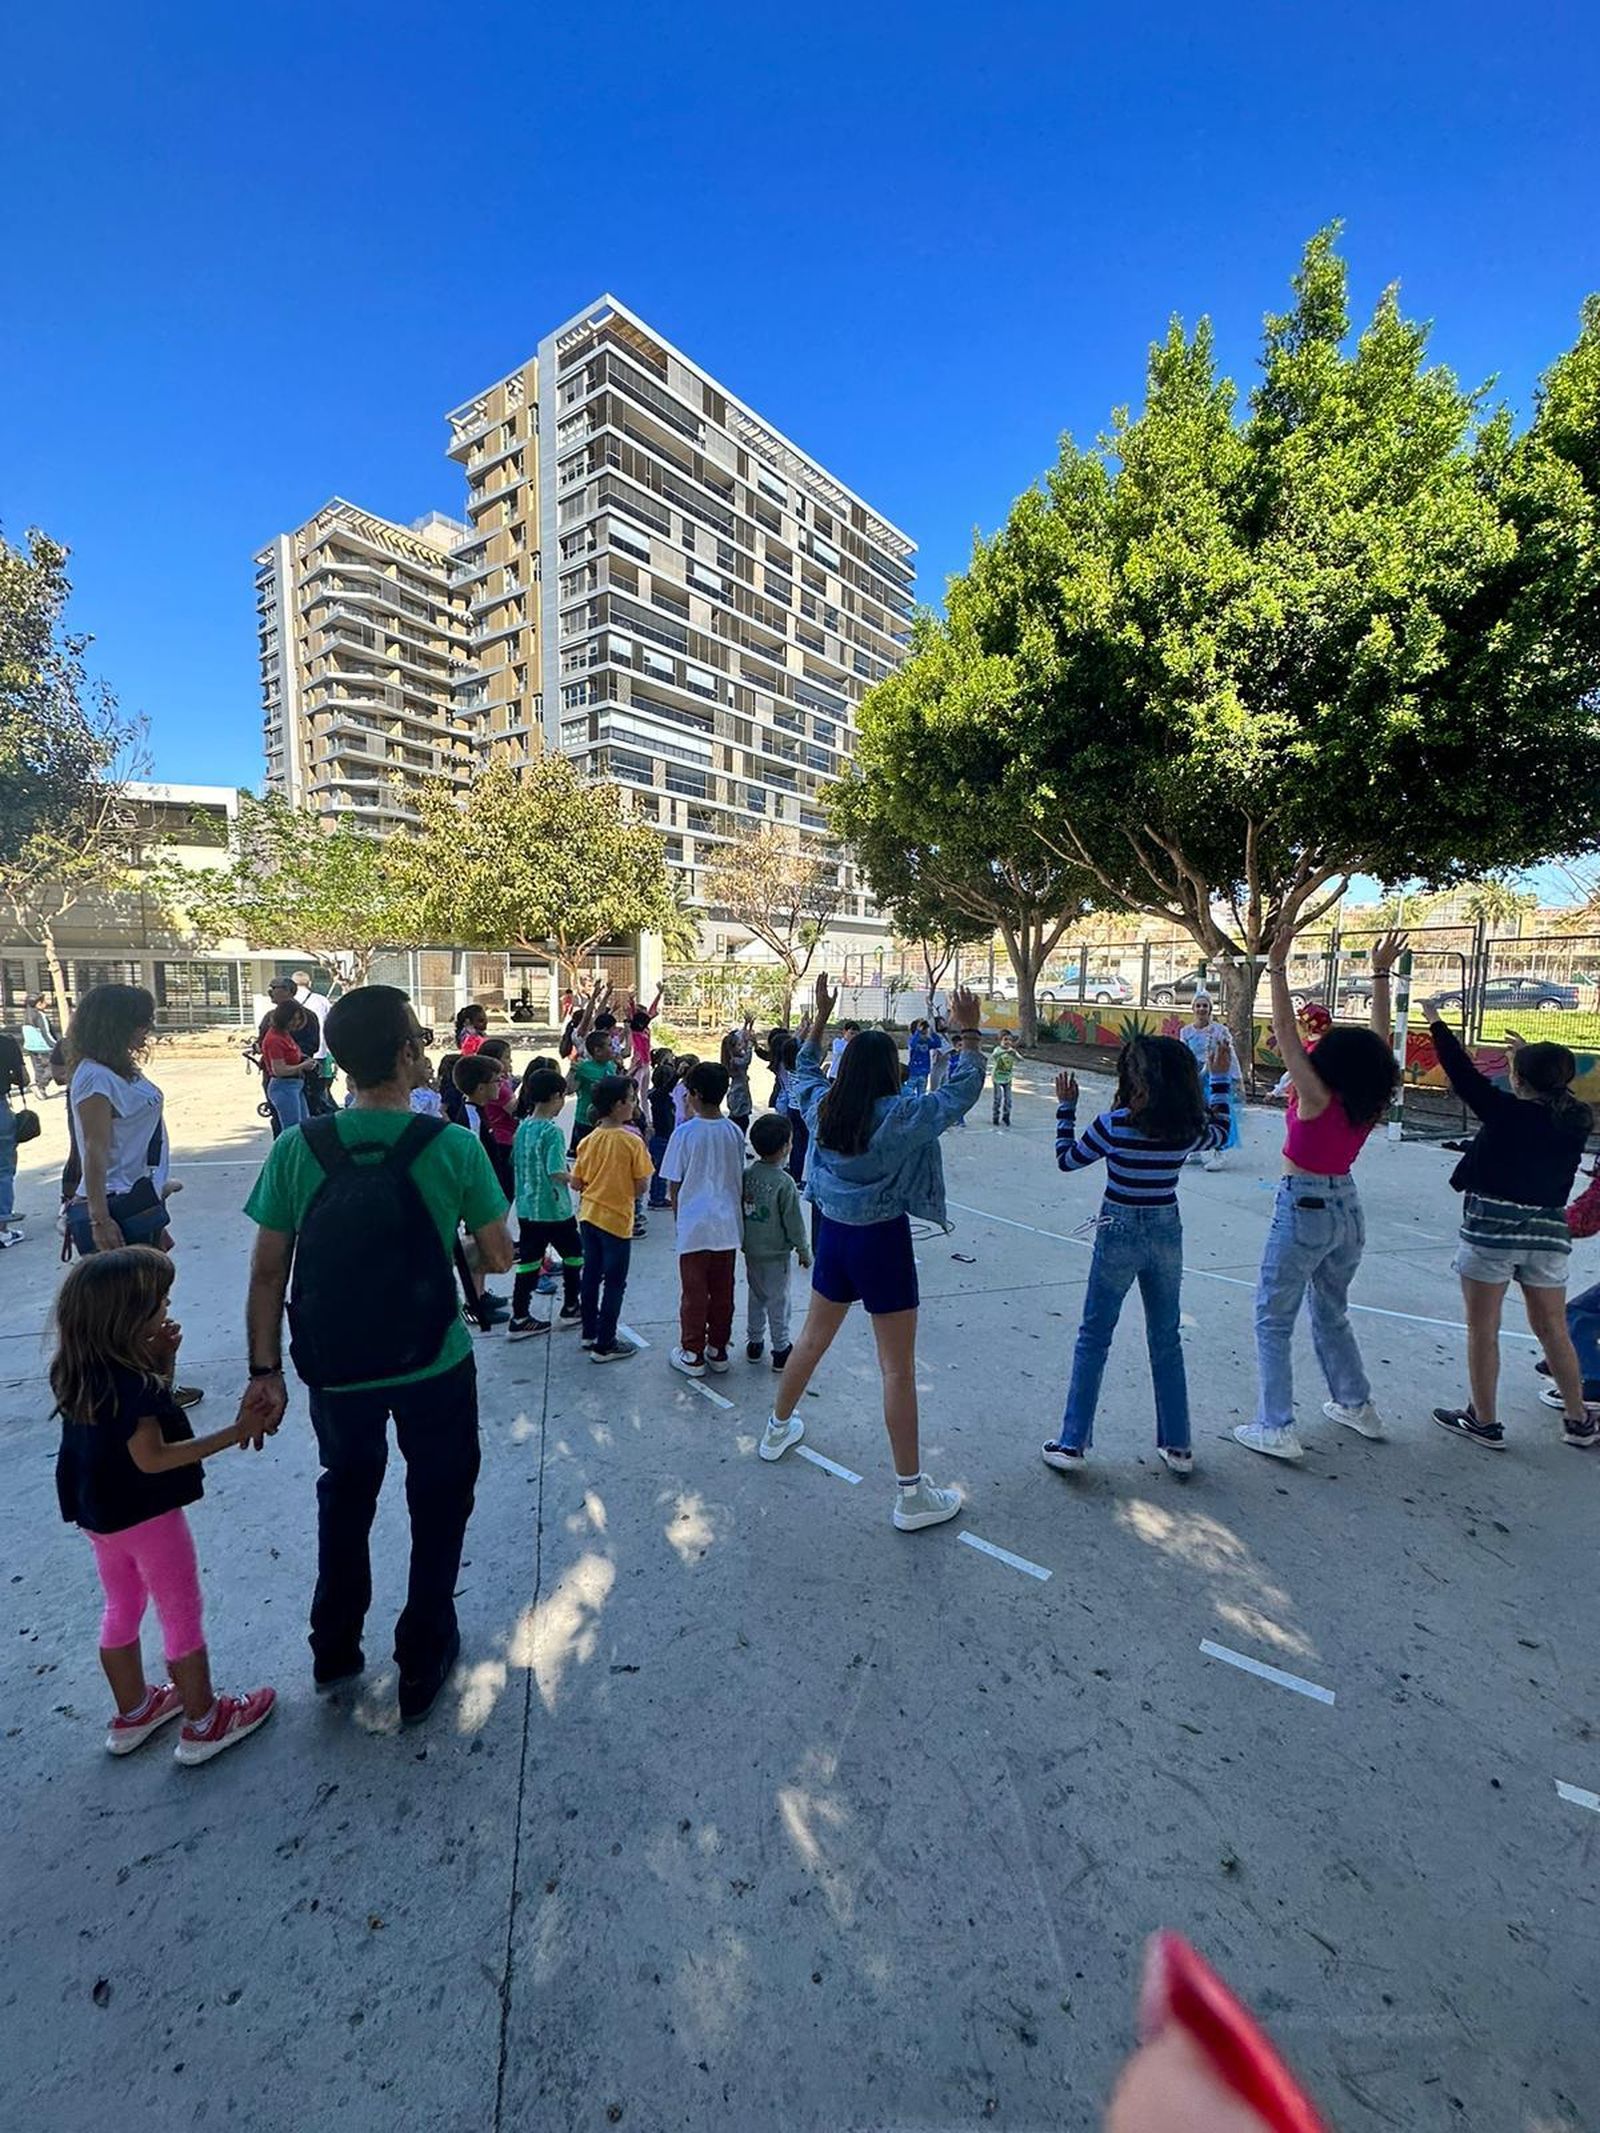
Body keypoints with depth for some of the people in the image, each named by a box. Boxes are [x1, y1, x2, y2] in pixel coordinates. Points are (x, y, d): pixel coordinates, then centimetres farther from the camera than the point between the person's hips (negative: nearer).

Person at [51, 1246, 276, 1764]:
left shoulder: (79, 1372, -4)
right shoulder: (129, 1381, -30)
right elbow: (153, 1458, -27)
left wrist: (161, 1362, -6)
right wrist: (234, 1434, -26)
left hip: (99, 1513, 9)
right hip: (147, 1514, -8)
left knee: (121, 1612, 25)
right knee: (182, 1618, 9)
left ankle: (133, 1712, 43)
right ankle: (203, 1723, 24)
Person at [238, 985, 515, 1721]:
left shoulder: (296, 1149, -13)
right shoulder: (453, 1146, -19)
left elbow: (268, 1273, -8)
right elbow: (498, 1258, -12)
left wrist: (265, 1370, 2)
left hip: (336, 1371, 3)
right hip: (433, 1368, -2)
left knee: (344, 1497, 30)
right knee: (437, 1507, 22)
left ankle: (334, 1649, 44)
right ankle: (423, 1664, 35)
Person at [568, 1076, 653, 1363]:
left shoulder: (588, 1140, -1)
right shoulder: (632, 1142, -17)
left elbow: (576, 1182, 3)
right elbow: (641, 1186, -14)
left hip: (588, 1216, 6)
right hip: (616, 1219, -6)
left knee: (591, 1275, 18)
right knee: (614, 1283, 5)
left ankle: (589, 1333, 31)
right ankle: (604, 1345, 10)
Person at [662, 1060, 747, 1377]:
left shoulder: (685, 1132, -12)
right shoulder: (735, 1131, -1)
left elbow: (674, 1183, -6)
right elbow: (739, 1179, 8)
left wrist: (677, 1213, 10)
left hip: (694, 1225, -3)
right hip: (727, 1224, 4)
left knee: (694, 1291, 7)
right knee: (722, 1290, 13)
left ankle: (692, 1354, 16)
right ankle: (718, 1350, 23)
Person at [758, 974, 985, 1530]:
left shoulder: (822, 1108, -2)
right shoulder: (900, 1116, -19)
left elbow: (805, 1070, 18)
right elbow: (963, 1090, -13)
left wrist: (820, 1018, 21)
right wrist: (968, 1032, -5)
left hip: (832, 1234, 6)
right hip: (881, 1241, -6)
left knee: (812, 1338, 26)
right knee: (898, 1369, 3)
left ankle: (778, 1428, 45)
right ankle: (911, 1494, 13)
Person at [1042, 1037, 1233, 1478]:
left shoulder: (1115, 1123, -19)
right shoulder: (1189, 1128, -6)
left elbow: (1066, 1160, -6)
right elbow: (1219, 1132, 19)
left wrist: (1066, 1107, 3)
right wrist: (1220, 1079, 25)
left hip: (1119, 1235, -4)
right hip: (1167, 1234, 4)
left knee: (1093, 1339, 7)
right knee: (1166, 1341, 18)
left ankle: (1071, 1444, 13)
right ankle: (1177, 1446, 28)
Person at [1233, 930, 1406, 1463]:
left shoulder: (1317, 1098, -19)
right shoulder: (1369, 1104, -3)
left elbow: (1285, 1033, -22)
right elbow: (1380, 1039, 7)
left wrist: (1277, 967, -20)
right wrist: (1381, 974, 10)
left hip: (1303, 1210, -7)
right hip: (1347, 1209, 7)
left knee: (1274, 1319, 2)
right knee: (1332, 1314, 25)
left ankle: (1276, 1428, 1)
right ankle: (1356, 1404, 37)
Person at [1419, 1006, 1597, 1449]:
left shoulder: (1507, 1112, -12)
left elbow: (1463, 1074, -8)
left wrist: (1436, 1023, 2)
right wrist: (1536, 1060, 27)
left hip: (1492, 1227, -6)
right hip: (1547, 1231, 6)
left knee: (1482, 1329, 5)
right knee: (1552, 1330, 19)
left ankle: (1483, 1421, 14)